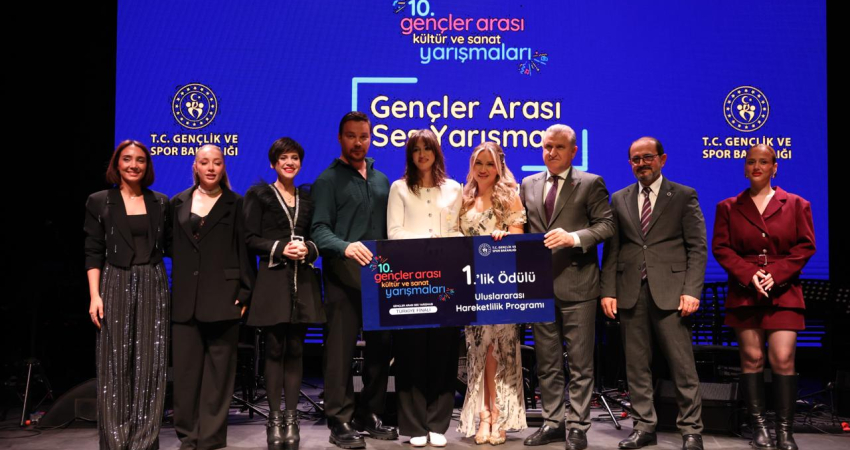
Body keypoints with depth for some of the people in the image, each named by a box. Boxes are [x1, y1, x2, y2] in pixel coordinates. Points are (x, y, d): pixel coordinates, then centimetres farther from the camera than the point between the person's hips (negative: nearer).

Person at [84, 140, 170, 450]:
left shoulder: (160, 203, 10)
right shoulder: (99, 202, 3)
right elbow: (93, 254, -1)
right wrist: (95, 295, -9)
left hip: (152, 287, 2)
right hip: (116, 286, -2)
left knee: (150, 363, 1)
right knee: (116, 364, -1)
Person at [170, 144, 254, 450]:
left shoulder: (235, 204, 4)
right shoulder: (178, 203, 13)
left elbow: (244, 251, 0)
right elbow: (172, 246, 12)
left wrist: (244, 293, -8)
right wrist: (172, 293, 4)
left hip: (222, 297, -3)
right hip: (185, 299, 3)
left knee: (218, 368, 1)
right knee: (186, 367, 4)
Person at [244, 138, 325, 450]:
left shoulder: (308, 198, 14)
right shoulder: (259, 195, 4)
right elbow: (251, 239, -2)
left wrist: (308, 250, -7)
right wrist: (280, 248, -16)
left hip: (303, 282, 3)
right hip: (273, 280, -3)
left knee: (295, 350, 3)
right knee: (274, 350, -1)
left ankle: (291, 419, 7)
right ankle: (274, 419, 5)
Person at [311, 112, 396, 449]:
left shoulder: (382, 180, 18)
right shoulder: (328, 180, 0)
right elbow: (319, 229, -12)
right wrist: (346, 247, -31)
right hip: (345, 277, -5)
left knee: (381, 347, 8)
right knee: (341, 349, -4)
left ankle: (369, 415, 19)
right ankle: (340, 422, 3)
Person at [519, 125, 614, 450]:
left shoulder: (591, 184, 0)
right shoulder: (528, 185, 14)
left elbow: (606, 225, -7)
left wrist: (574, 237, -22)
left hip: (576, 283, -4)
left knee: (580, 362, 1)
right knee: (546, 362, 11)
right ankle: (552, 422, 21)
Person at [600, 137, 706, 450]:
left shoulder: (684, 196, 5)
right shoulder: (619, 200, 14)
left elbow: (697, 248, 0)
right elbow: (611, 249, 11)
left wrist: (692, 291, -10)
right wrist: (608, 291, 1)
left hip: (670, 291, -3)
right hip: (631, 292, 3)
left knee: (682, 364, -2)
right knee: (636, 364, 6)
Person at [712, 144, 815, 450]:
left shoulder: (796, 205, 9)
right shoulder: (728, 207, 11)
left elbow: (805, 246, 3)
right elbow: (720, 247, 3)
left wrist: (775, 274, -11)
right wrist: (749, 275, -12)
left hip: (783, 292, -1)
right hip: (744, 293, 1)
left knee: (783, 358, -9)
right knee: (751, 358, 0)